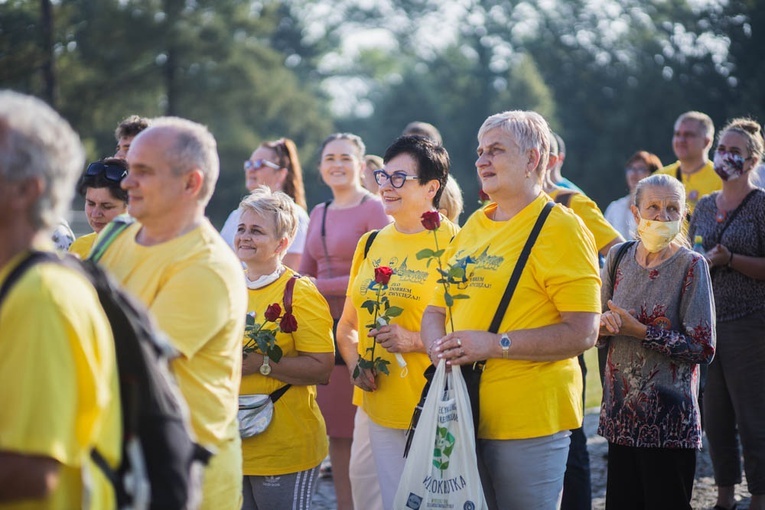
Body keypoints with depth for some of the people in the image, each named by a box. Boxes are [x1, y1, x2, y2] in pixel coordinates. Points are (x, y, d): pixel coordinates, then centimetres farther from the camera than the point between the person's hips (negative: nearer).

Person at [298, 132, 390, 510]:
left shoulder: (374, 209, -6)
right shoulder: (318, 214, 15)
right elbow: (304, 275, 18)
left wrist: (318, 287, -12)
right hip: (324, 327, 6)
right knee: (335, 430, 8)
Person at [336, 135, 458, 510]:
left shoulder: (453, 245, -8)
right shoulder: (370, 244, 11)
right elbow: (347, 324, 20)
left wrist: (415, 341, -22)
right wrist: (355, 363, 2)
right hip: (378, 405, 6)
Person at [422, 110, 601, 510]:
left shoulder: (561, 229, -8)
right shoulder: (472, 227, 13)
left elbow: (582, 333, -16)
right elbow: (435, 310, 19)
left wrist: (495, 344, -22)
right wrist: (439, 349, -4)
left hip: (529, 423, -6)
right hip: (464, 416, 6)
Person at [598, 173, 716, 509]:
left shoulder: (691, 265, -7)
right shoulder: (619, 257, 5)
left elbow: (703, 349, -12)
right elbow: (597, 334, 14)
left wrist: (639, 331, -16)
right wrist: (603, 326, -9)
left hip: (668, 419, -4)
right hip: (621, 413, 4)